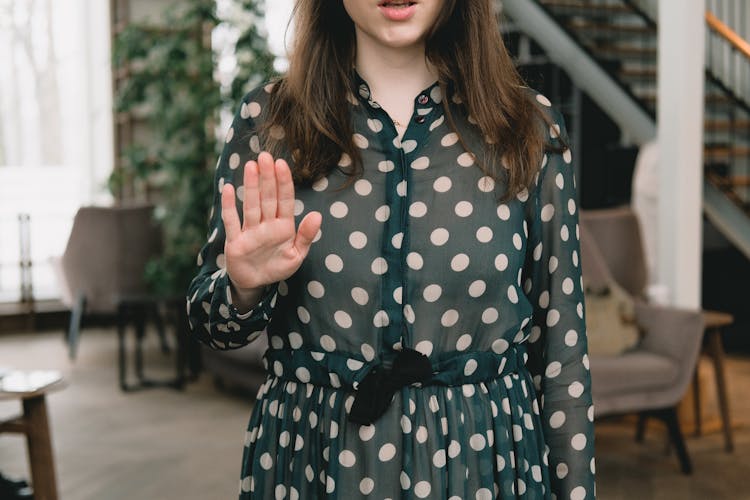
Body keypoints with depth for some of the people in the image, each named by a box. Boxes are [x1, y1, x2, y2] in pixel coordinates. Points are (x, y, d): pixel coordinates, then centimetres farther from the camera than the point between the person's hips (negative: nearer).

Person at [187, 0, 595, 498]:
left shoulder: (530, 126, -3)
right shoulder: (268, 118, -3)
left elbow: (561, 344, -1)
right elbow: (211, 321, 2)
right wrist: (245, 288, -20)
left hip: (481, 457, 0)